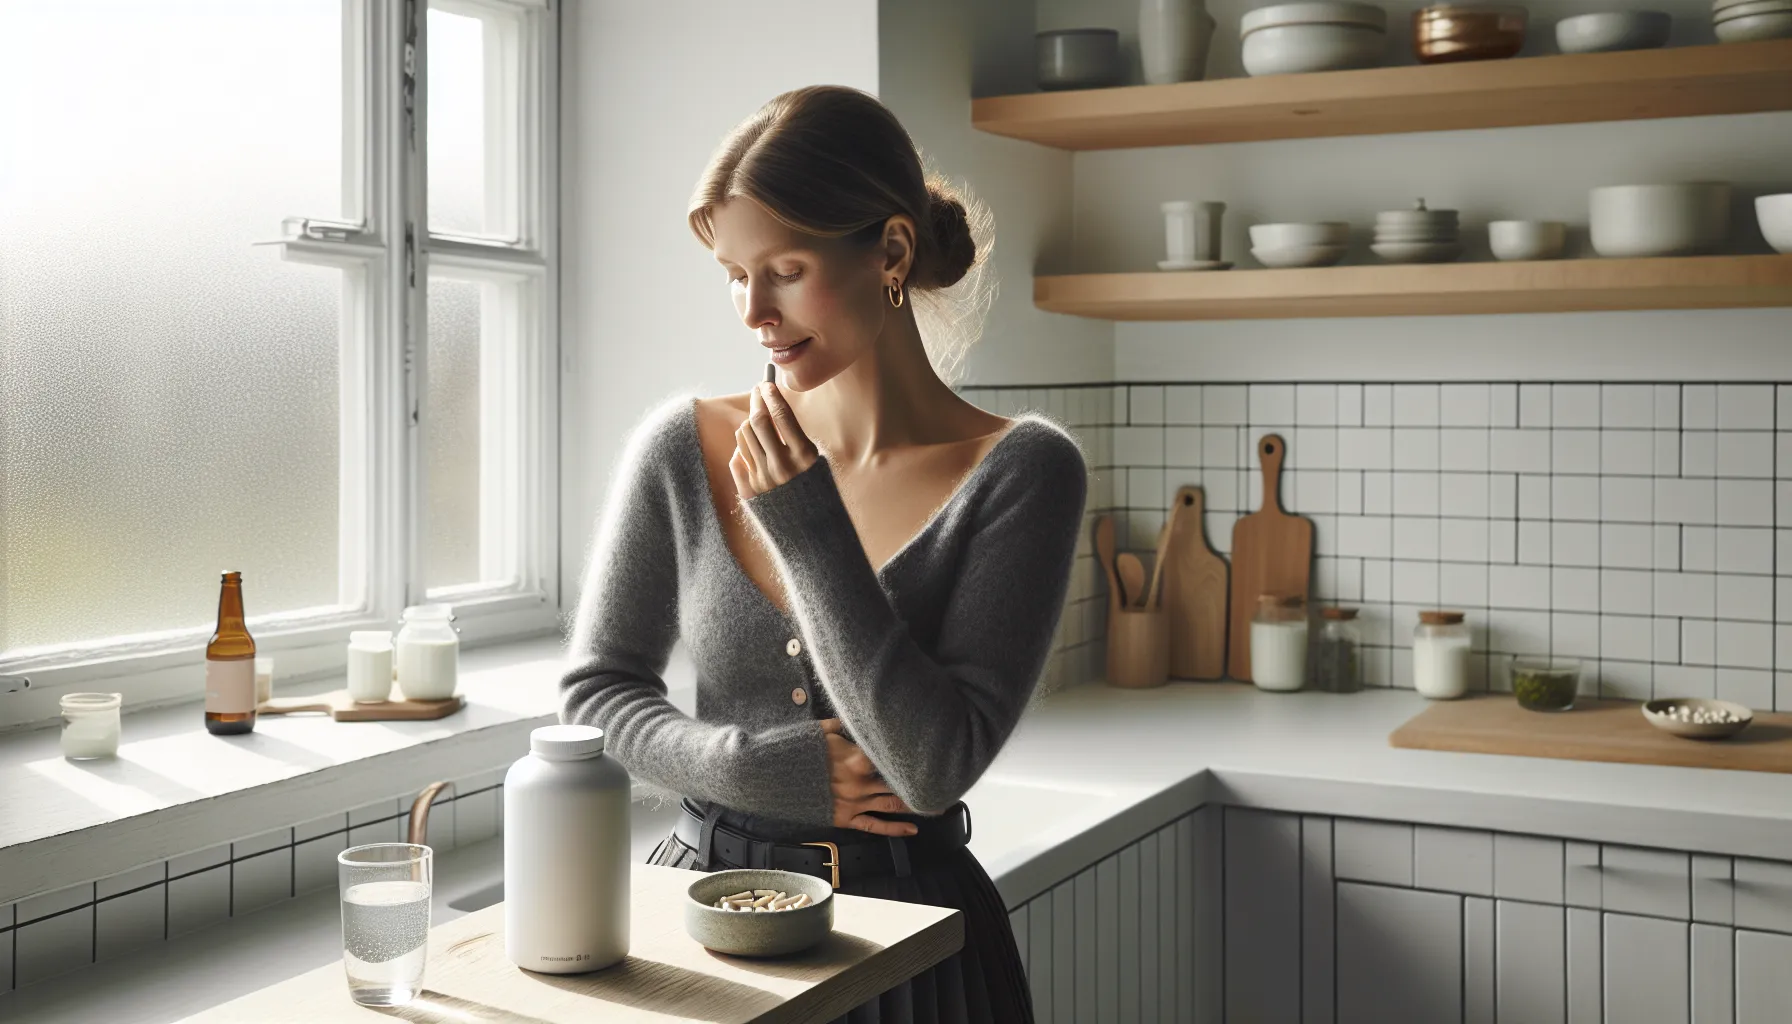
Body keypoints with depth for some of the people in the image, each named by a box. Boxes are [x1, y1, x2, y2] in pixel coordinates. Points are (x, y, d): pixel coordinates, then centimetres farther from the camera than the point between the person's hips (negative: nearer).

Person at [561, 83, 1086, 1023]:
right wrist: (764, 769, -14)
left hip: (913, 932, -2)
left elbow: (936, 765, -18)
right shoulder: (683, 448, -6)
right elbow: (593, 694, 1)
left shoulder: (1020, 472, -13)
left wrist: (808, 525, -22)